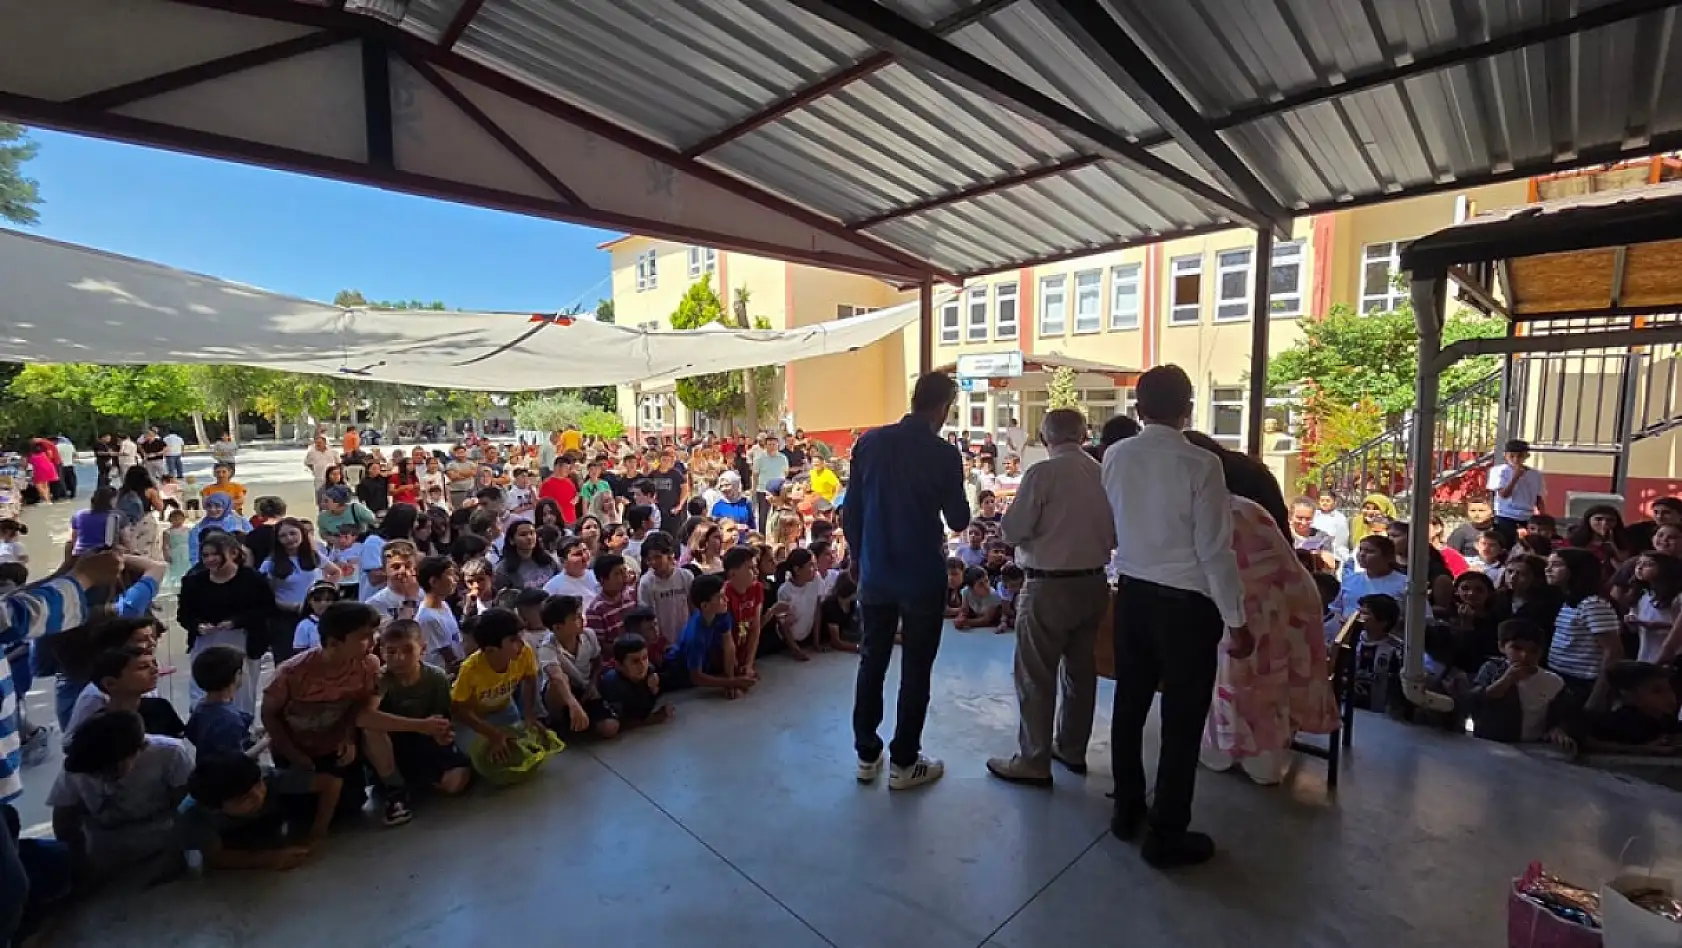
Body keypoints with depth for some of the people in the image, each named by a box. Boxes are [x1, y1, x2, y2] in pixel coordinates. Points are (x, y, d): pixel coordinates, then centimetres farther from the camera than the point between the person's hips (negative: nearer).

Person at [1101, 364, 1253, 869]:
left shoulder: (1115, 457, -2)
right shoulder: (1200, 464, -17)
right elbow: (1215, 550, -14)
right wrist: (1236, 619, -5)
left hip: (1132, 593, 5)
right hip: (1187, 603, -5)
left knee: (1130, 705, 18)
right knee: (1182, 720, 8)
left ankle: (1128, 811, 34)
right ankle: (1166, 836, 21)